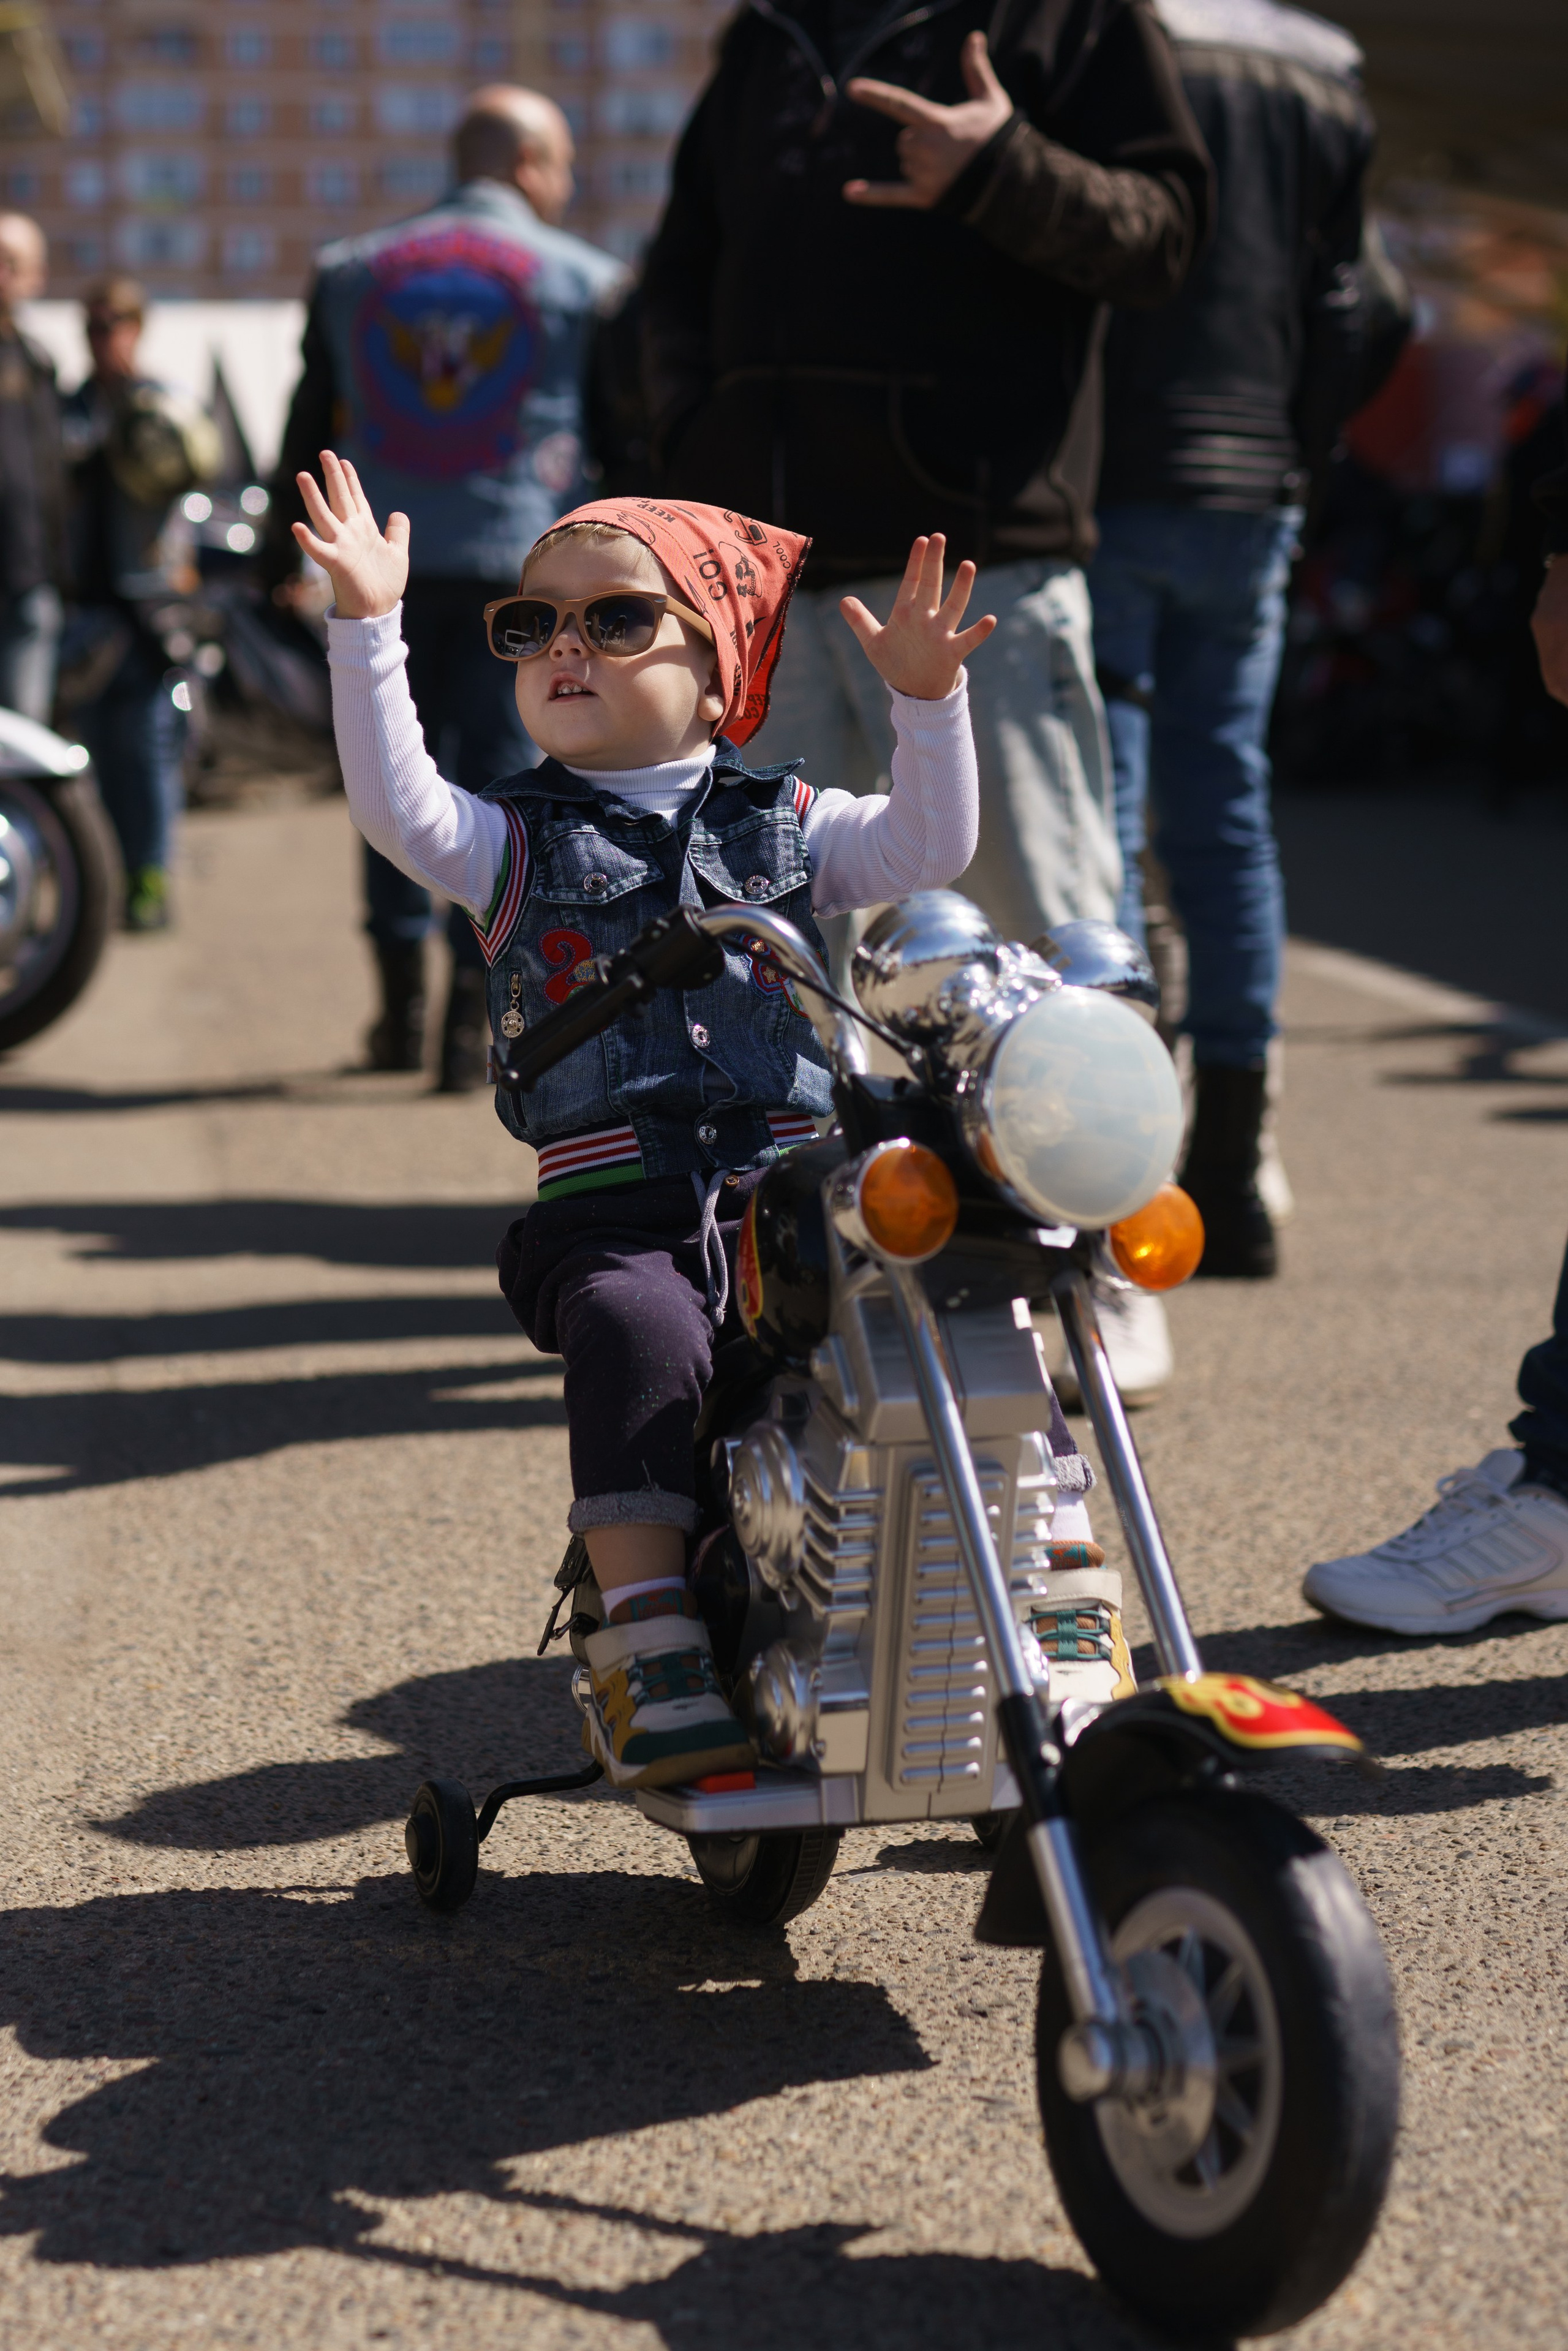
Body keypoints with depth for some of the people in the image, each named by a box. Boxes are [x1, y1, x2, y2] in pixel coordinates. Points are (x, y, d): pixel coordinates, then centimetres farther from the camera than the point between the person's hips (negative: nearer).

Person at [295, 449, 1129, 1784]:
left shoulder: (786, 824, 17)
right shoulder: (516, 841, 13)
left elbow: (931, 846, 4)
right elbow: (396, 808, -6)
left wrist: (927, 698, -12)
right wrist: (367, 626, -16)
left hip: (798, 1187, 2)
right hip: (615, 1212, -1)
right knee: (636, 1328, -33)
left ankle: (1060, 1576, -9)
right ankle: (647, 1649, -31)